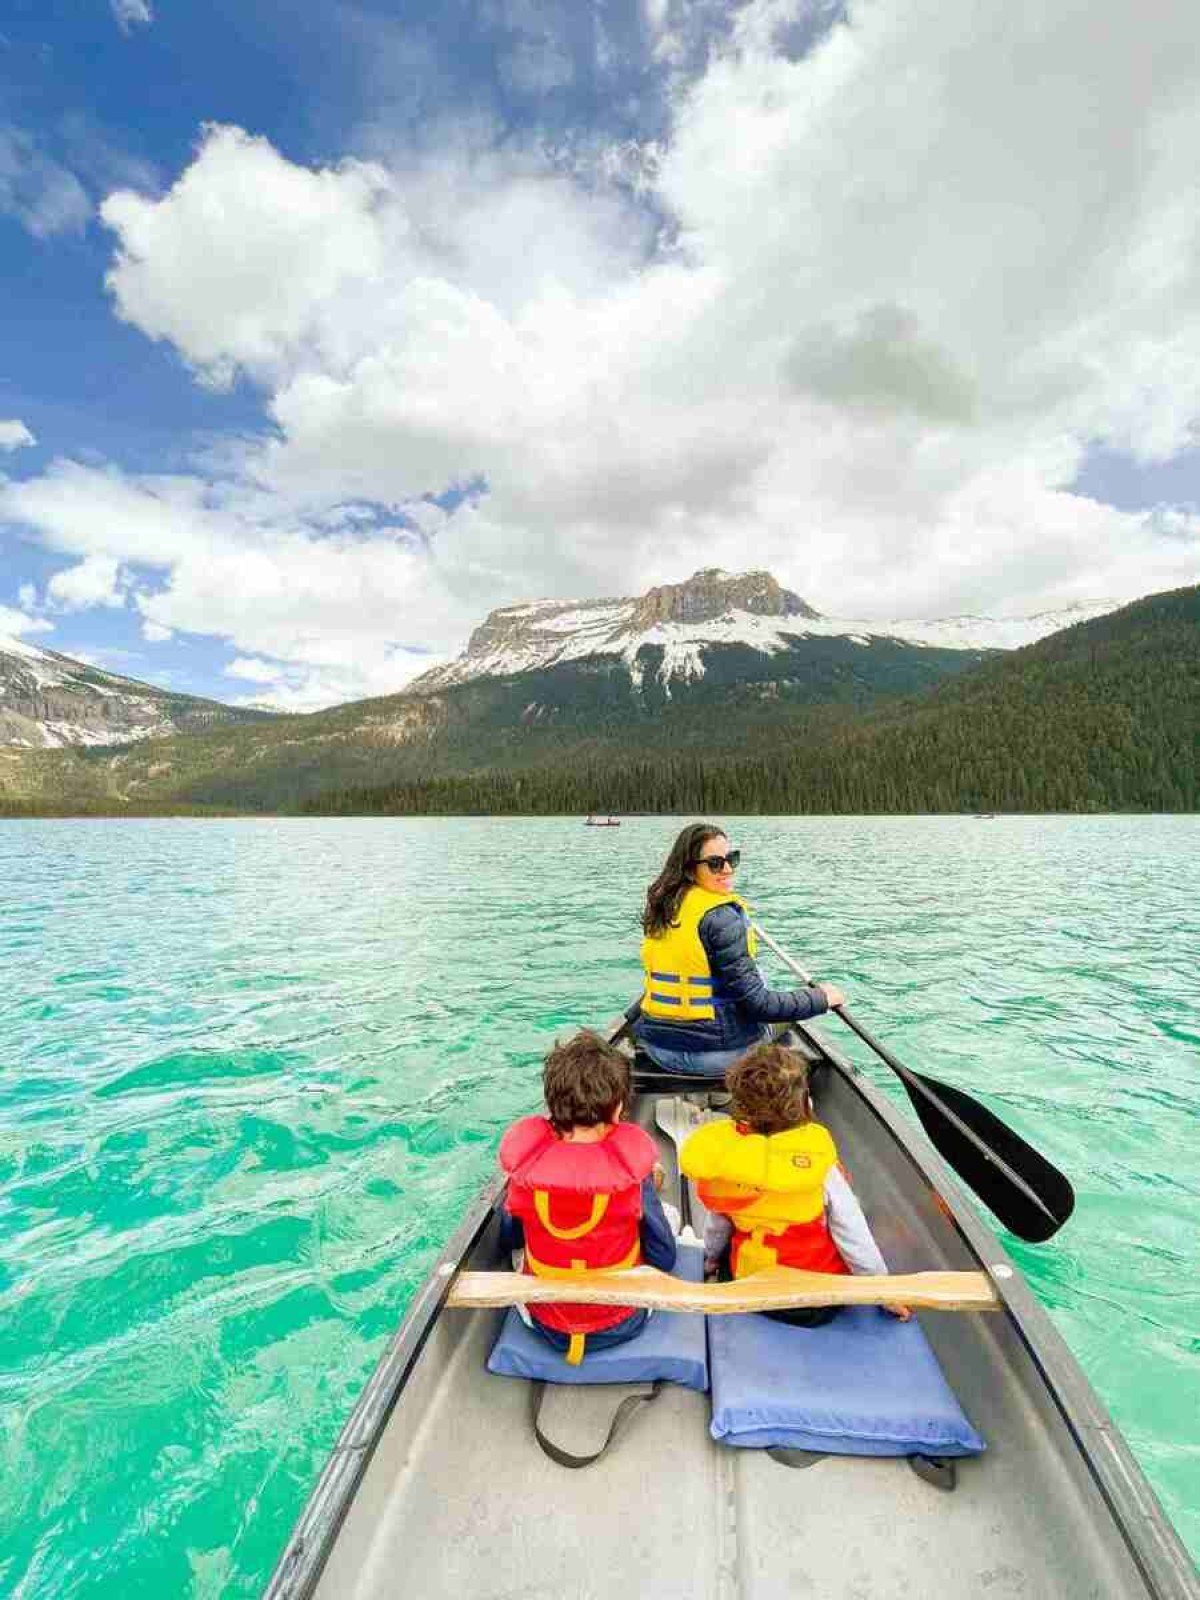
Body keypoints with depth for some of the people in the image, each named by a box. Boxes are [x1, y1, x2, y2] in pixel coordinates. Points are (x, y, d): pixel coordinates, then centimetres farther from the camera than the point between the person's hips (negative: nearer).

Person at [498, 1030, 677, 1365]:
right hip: (619, 1327, -1)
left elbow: (510, 1240, -3)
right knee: (670, 1213, 19)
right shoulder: (633, 1165, -27)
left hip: (545, 1326, 2)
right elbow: (664, 1261, -12)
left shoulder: (524, 1156, -22)